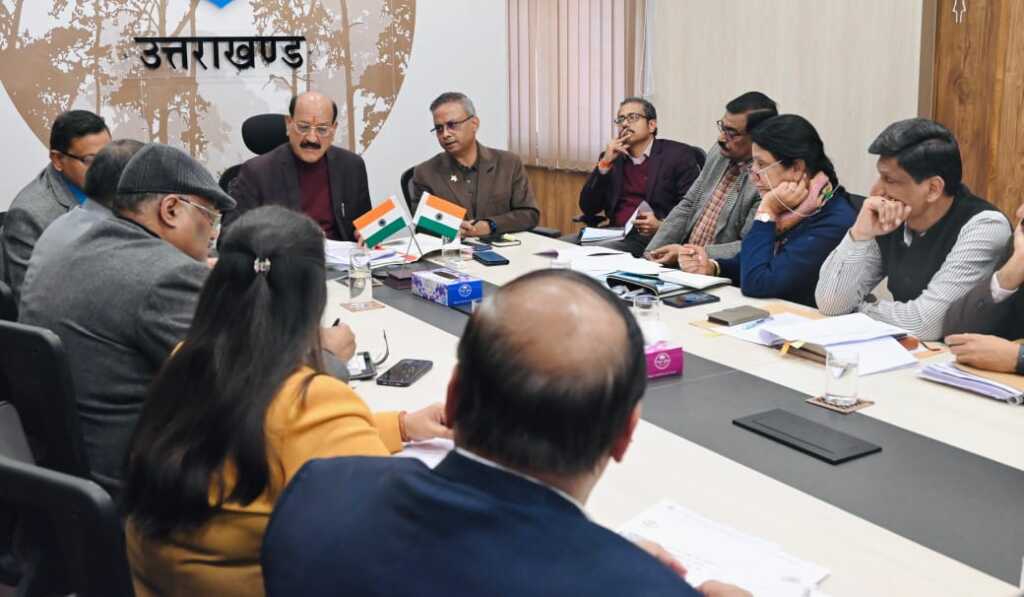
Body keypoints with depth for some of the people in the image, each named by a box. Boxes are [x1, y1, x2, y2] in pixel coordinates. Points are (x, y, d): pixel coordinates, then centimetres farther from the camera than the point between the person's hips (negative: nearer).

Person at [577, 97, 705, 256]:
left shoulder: (678, 155, 2)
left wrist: (662, 226, -22)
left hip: (654, 239, -5)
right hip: (614, 234, 5)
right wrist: (605, 163, -1)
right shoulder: (613, 157, 16)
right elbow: (588, 208, 8)